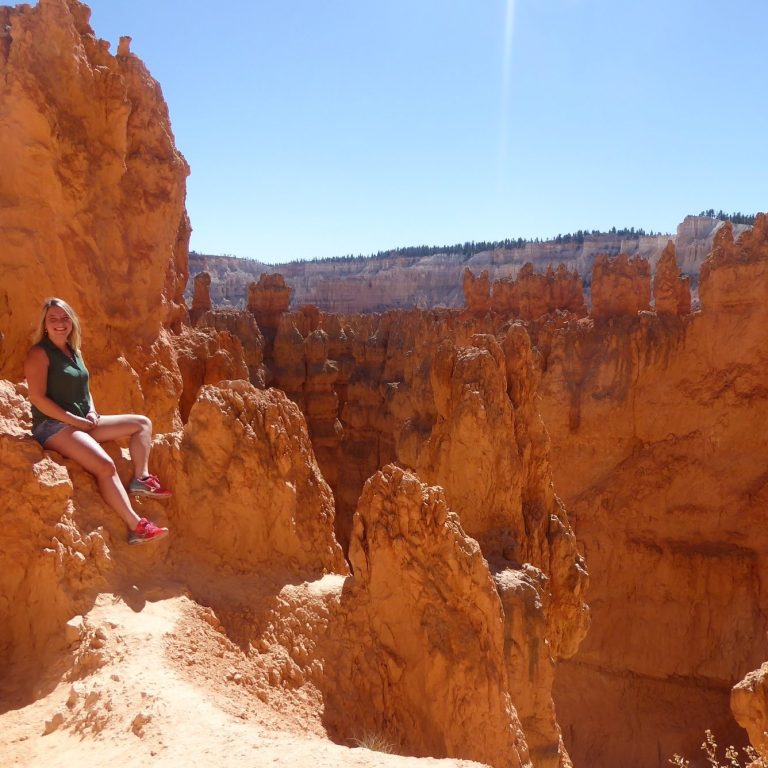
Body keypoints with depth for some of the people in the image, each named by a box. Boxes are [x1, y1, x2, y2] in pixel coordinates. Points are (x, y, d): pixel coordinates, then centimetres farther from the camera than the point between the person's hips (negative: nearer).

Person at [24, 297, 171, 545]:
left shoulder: (74, 351, 14)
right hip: (53, 427, -9)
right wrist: (75, 420, -18)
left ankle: (141, 479, -7)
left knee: (142, 423, 6)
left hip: (83, 422, 9)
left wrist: (91, 412, 0)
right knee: (106, 465, -30)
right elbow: (37, 398, -18)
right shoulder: (39, 353, -10)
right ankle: (136, 527, -27)